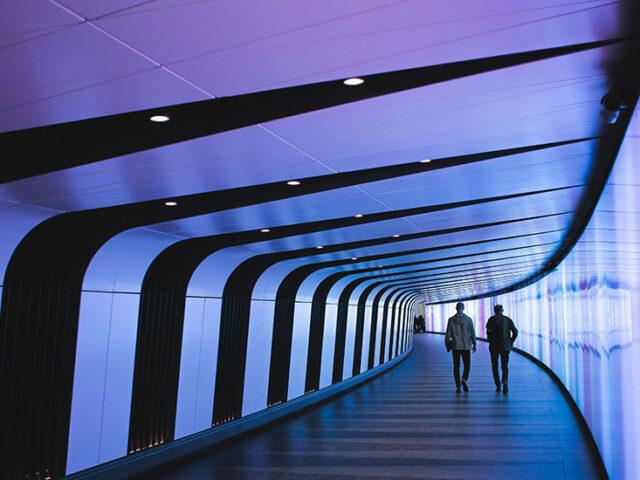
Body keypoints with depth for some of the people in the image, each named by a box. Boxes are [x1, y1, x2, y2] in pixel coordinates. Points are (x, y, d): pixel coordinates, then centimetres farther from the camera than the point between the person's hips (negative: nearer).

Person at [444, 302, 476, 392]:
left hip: (455, 346, 1)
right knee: (467, 365, 10)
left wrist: (447, 345, 7)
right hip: (466, 346, -1)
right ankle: (464, 380, -15)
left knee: (456, 366, 8)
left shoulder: (451, 320, -3)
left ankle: (458, 386, 6)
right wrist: (474, 344, 9)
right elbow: (472, 333, -1)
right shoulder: (468, 319, -4)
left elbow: (448, 334, -2)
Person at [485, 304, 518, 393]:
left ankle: (498, 386, 12)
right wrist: (511, 342, 8)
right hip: (505, 346, 1)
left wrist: (491, 341, -1)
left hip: (494, 346, -1)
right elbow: (515, 332, -3)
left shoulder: (491, 319, -1)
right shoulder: (508, 319, 4)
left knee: (495, 366, 14)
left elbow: (488, 331, -15)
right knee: (505, 366, 7)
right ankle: (505, 381, -20)